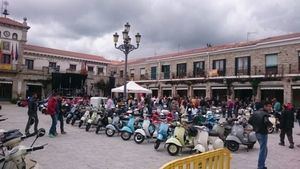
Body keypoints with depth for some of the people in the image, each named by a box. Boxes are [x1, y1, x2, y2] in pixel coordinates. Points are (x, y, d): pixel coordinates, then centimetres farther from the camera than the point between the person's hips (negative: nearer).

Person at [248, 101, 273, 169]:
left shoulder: (256, 112, 9)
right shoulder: (265, 114, -16)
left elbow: (250, 121, 9)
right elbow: (266, 122, -34)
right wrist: (271, 125, -14)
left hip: (257, 133, 9)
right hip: (263, 133, -9)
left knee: (265, 149, 22)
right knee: (263, 150, 1)